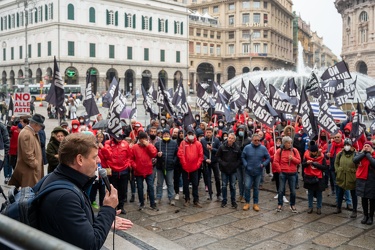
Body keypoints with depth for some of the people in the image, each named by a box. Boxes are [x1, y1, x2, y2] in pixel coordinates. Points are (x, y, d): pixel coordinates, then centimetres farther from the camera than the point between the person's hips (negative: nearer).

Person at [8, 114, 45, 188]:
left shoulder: (33, 132, 11)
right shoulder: (26, 134, -20)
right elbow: (27, 155, -24)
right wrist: (36, 165, -14)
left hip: (33, 168, 10)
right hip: (29, 169, -10)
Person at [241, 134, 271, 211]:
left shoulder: (263, 148, -3)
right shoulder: (247, 147, -4)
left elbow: (268, 158, 4)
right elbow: (242, 157, 2)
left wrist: (263, 164, -10)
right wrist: (245, 164, -11)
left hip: (258, 172, 1)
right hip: (248, 171, -1)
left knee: (256, 188, 11)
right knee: (247, 187, -3)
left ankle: (256, 203, 21)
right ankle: (247, 203, 13)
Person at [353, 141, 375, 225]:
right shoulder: (360, 154, 4)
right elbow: (355, 160, -15)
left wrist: (368, 154, -16)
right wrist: (363, 152, -12)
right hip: (361, 180, 3)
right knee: (363, 198, 11)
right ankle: (365, 215, 24)